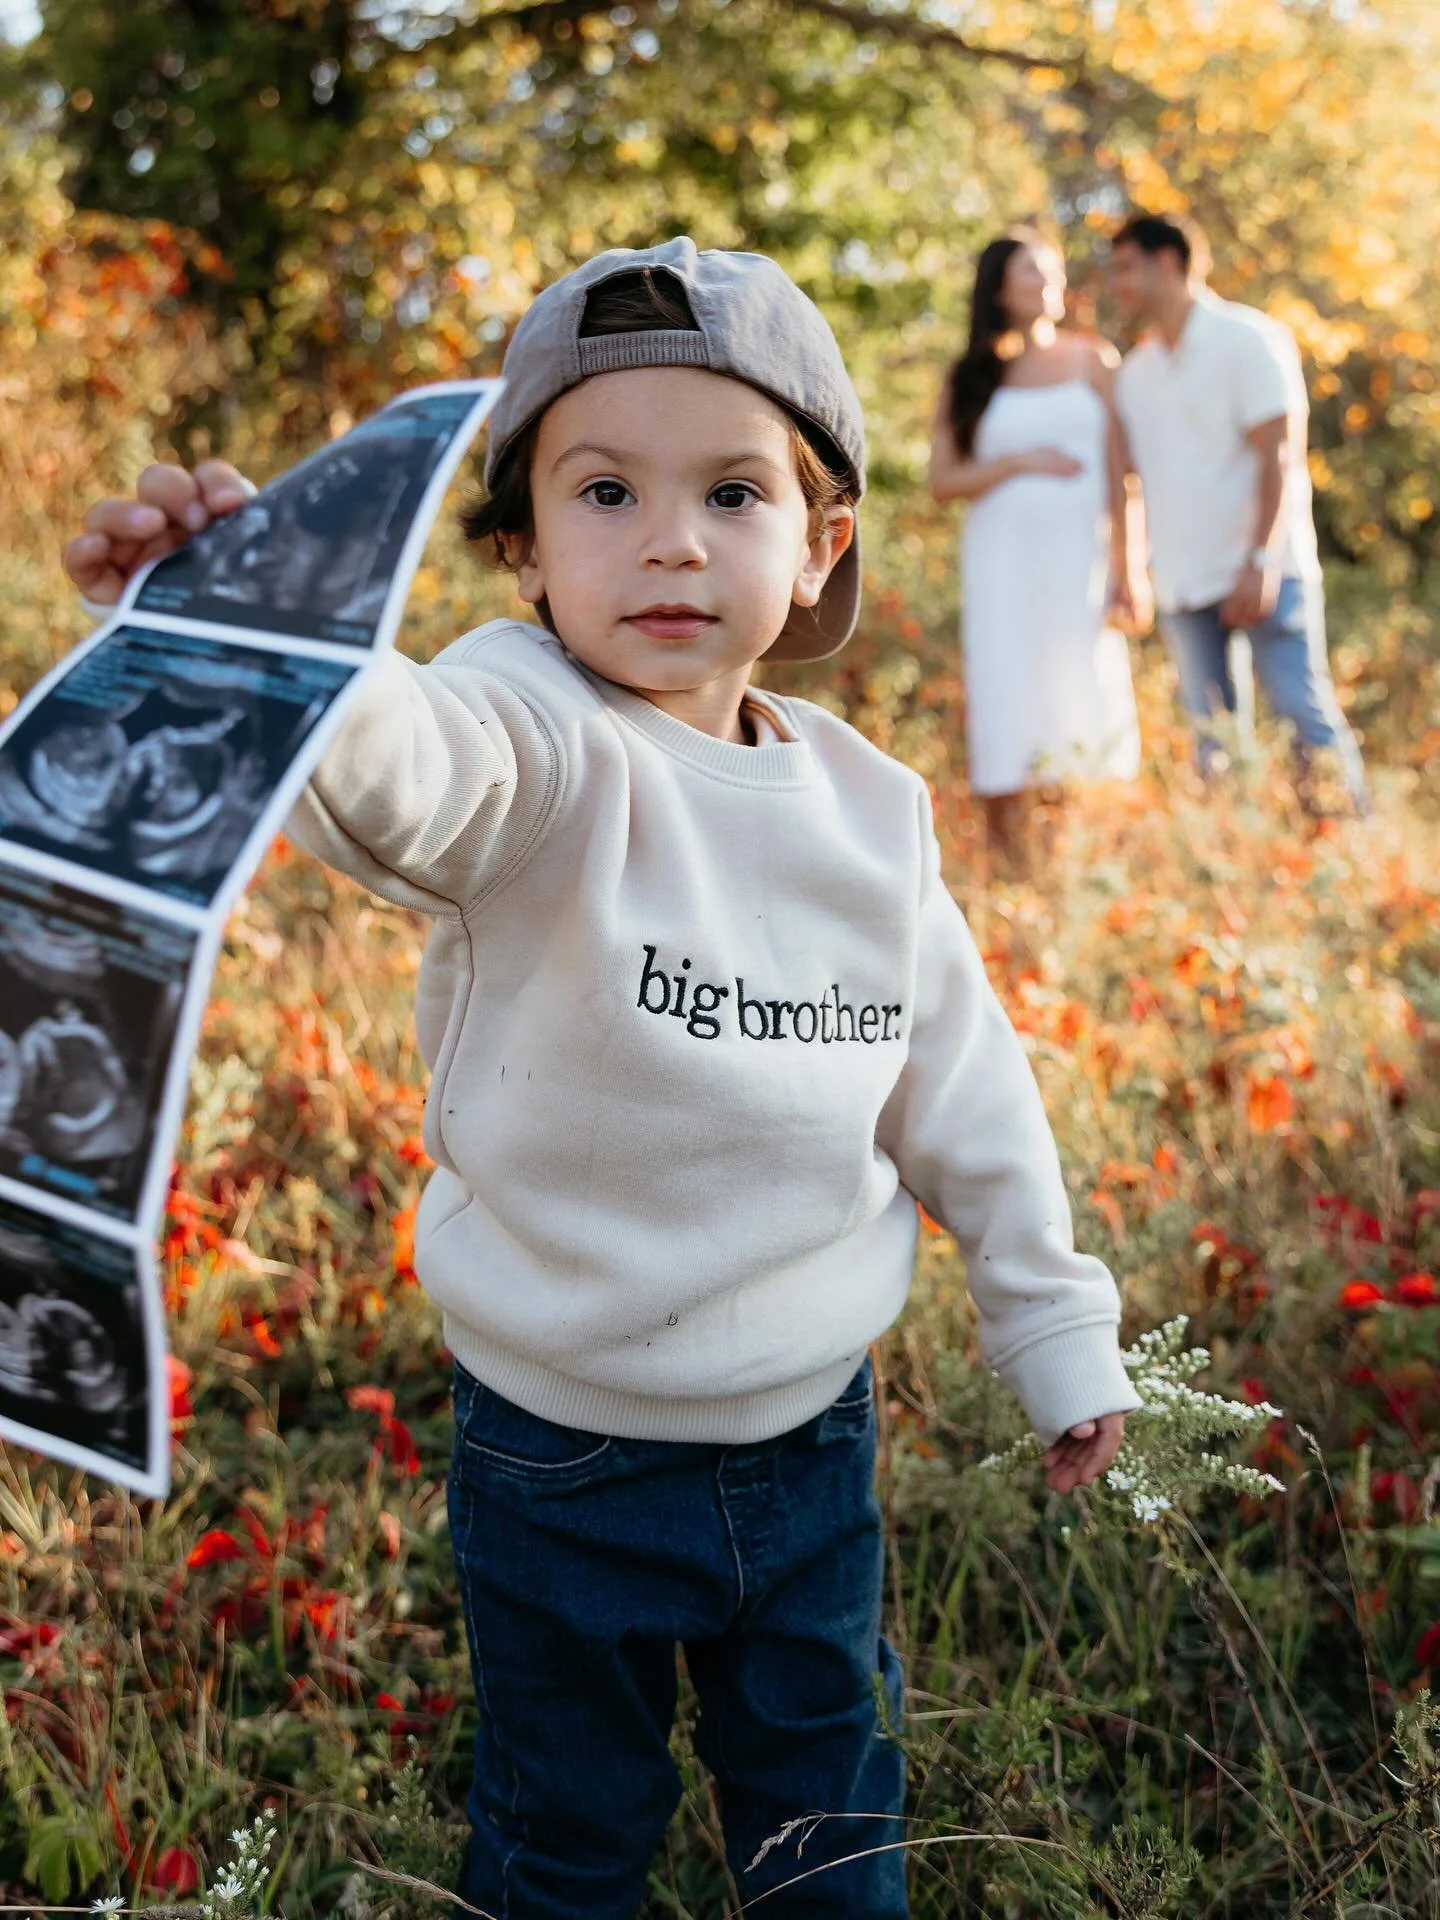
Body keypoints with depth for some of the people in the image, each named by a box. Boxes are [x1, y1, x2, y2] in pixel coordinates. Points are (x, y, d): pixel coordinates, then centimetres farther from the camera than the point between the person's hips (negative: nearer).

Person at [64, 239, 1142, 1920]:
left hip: (813, 1434, 4)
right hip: (564, 1462, -3)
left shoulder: (867, 809, -5)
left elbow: (961, 1086, 7)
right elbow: (399, 768, -45)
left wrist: (1053, 1322, 13)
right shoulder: (538, 746, -21)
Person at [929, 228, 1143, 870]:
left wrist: (1123, 568, -2)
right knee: (1008, 705, -4)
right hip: (1001, 559, 0)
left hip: (1080, 558, 0)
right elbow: (942, 480, 2)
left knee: (1083, 706, -2)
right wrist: (1021, 461, -9)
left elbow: (1116, 473, 4)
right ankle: (1006, 859, -1)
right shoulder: (972, 378, 8)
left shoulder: (1093, 361, 8)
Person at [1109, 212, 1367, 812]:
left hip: (1262, 573, -5)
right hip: (1181, 583, 5)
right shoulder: (1134, 373, 14)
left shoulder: (1248, 339, -2)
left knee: (1306, 717, -9)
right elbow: (1131, 474, 13)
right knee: (1213, 739, 3)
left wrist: (1260, 562, -19)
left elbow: (1278, 458, -9)